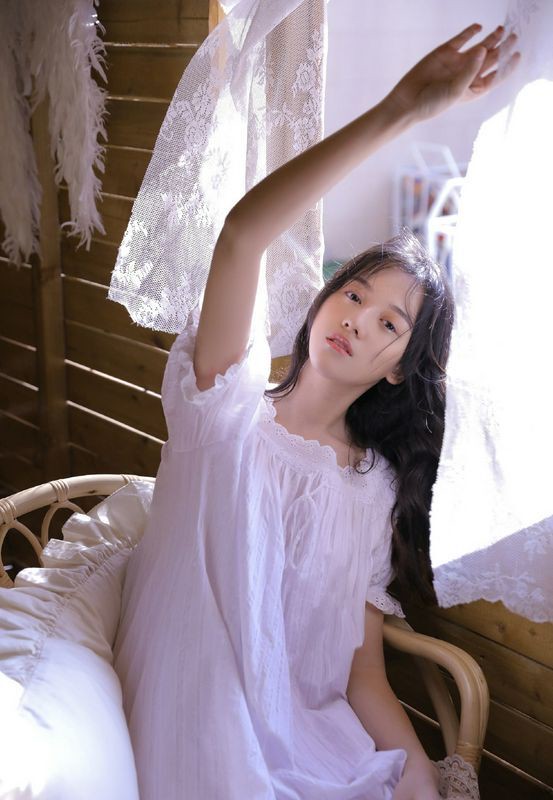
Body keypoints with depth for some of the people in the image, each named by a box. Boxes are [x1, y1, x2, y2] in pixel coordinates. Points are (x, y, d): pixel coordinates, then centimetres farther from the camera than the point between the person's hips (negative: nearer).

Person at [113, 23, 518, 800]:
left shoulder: (376, 488, 3)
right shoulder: (229, 405, -7)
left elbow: (363, 670, -1)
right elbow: (242, 234, -24)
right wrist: (399, 110, -28)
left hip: (305, 736, 3)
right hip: (187, 731, -3)